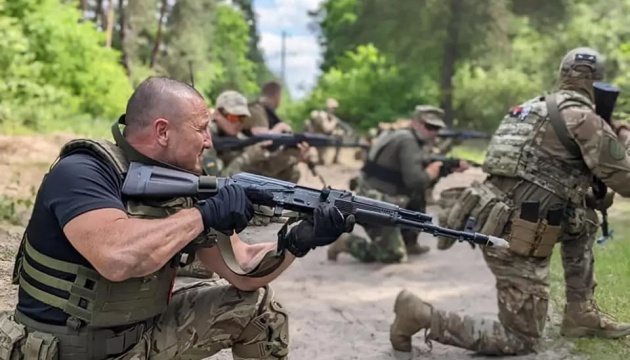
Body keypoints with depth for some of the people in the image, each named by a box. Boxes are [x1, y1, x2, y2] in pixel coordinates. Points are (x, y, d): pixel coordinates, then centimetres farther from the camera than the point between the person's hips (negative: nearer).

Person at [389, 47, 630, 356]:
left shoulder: (538, 107, 16)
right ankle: (422, 315, -9)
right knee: (521, 341, 3)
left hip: (499, 226, 9)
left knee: (580, 222, 26)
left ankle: (580, 313, 26)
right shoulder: (584, 118, -9)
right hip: (518, 242, -9)